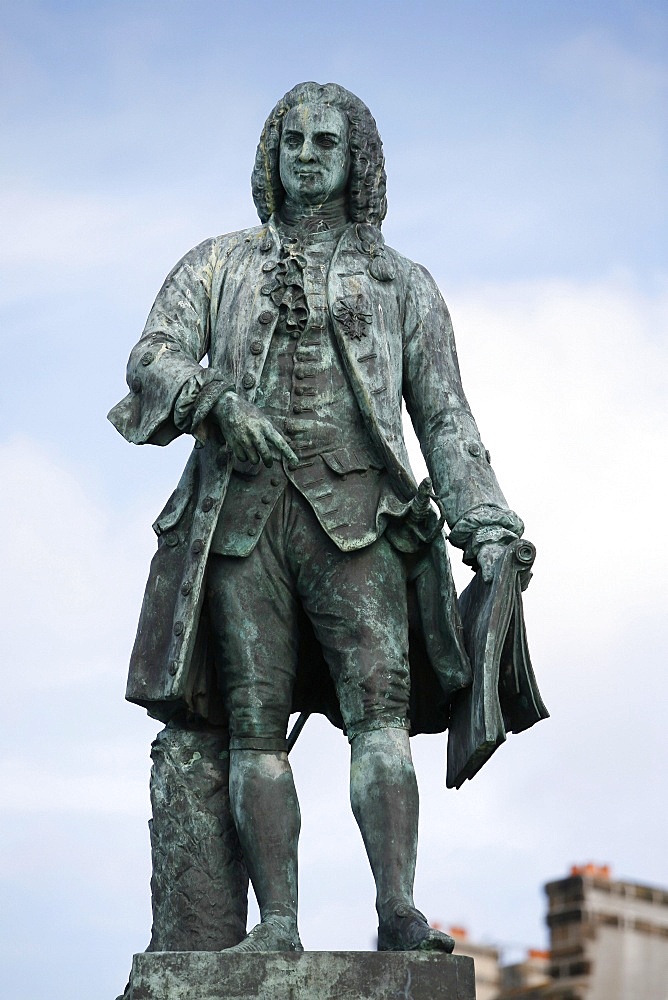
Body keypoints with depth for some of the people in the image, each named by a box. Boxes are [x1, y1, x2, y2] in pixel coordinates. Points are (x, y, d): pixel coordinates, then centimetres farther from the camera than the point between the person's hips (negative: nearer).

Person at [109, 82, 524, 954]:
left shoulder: (401, 282, 20)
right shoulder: (216, 267, 21)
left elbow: (445, 419, 13)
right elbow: (151, 360, 5)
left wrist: (487, 531, 1)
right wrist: (217, 400, -17)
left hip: (355, 514, -1)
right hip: (241, 516, 1)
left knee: (380, 707, -16)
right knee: (255, 723, -5)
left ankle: (399, 913, -21)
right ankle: (278, 925, -4)